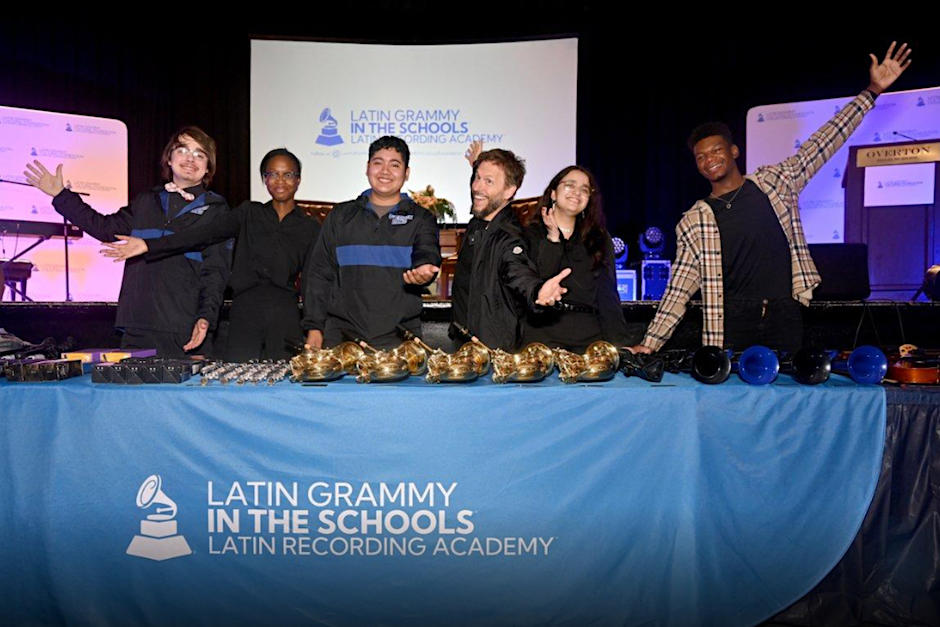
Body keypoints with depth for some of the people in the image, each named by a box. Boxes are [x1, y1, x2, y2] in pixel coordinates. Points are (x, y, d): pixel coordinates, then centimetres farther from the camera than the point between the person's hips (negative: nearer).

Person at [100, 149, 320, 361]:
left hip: (285, 319, -1)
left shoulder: (310, 228, 9)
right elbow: (203, 235, 1)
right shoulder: (248, 213, 12)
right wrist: (149, 245, -9)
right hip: (244, 315, 1)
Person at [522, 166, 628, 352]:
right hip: (542, 334, -2)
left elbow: (608, 293, 5)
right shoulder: (531, 234, 6)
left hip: (589, 337, 2)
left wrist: (618, 343, -5)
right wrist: (553, 239, -9)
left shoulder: (600, 239, 14)